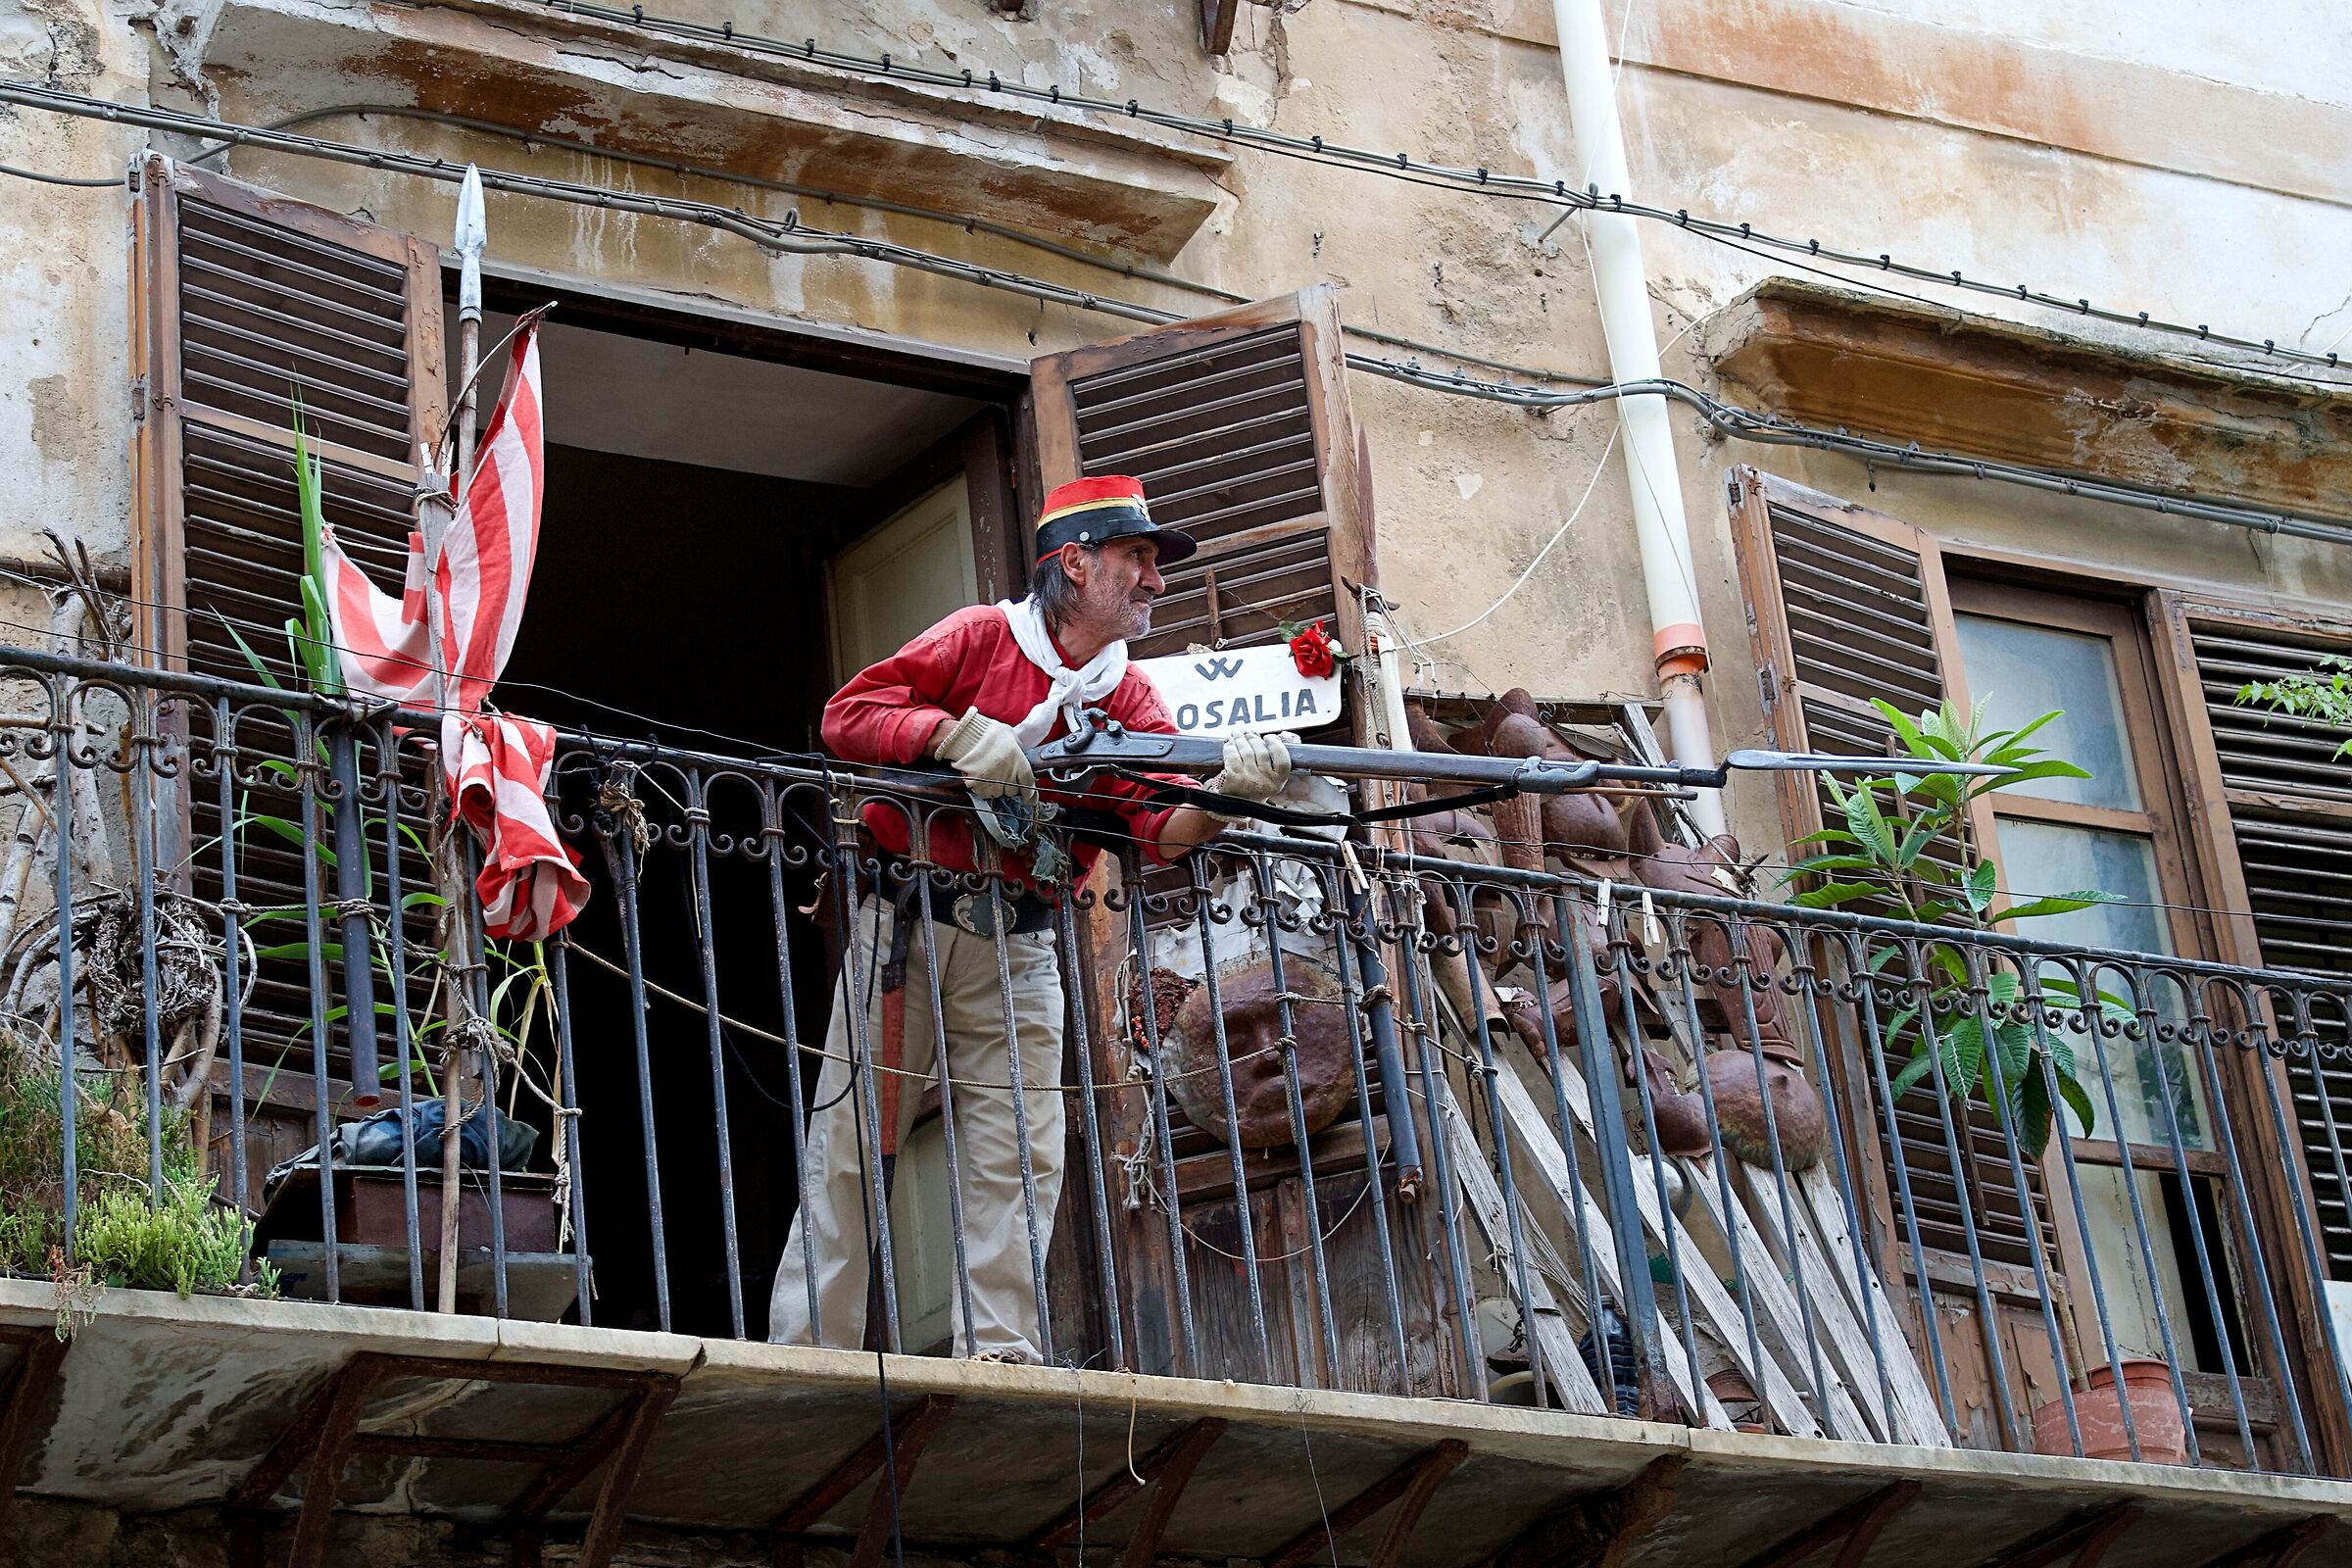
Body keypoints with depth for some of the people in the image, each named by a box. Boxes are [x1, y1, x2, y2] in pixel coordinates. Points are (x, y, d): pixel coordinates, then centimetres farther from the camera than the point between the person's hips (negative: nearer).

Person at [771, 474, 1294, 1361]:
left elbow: (1162, 829, -8)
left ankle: (999, 1353, 2)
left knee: (1020, 1156, -2)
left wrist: (1222, 793, -30)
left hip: (1019, 952, 4)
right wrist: (954, 731, -23)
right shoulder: (981, 638, 0)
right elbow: (847, 714, -8)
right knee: (850, 1146, -1)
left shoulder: (1129, 699, 9)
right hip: (906, 925, -4)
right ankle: (805, 1352, 4)